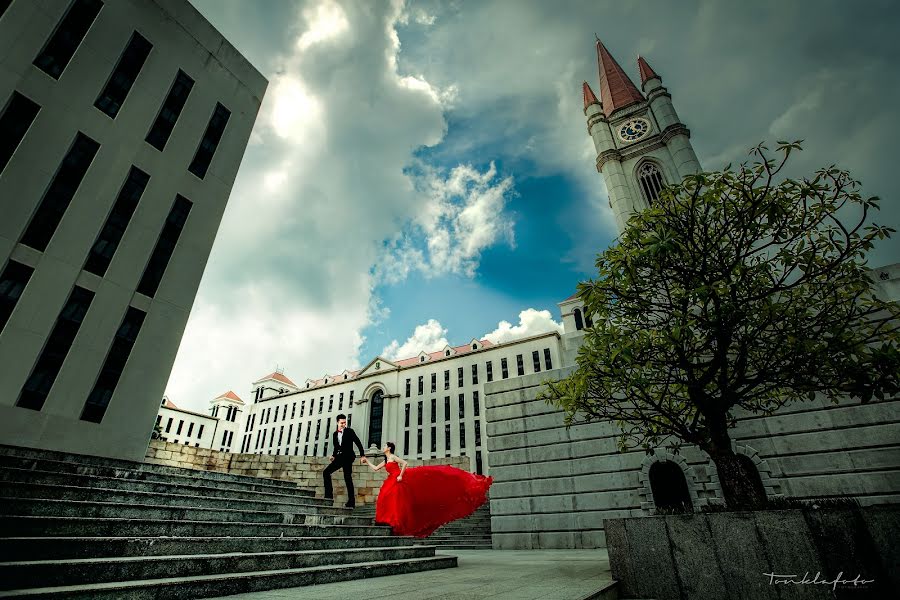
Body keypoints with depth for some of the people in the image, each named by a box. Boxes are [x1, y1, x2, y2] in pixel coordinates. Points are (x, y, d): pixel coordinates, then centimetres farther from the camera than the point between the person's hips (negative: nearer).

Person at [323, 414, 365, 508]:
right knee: (326, 472, -4)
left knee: (347, 478, -8)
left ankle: (351, 501, -5)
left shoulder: (349, 431, -2)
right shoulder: (335, 434, 14)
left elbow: (358, 443, -4)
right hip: (339, 457, 6)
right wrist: (333, 455, 3)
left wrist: (363, 455, -10)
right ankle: (329, 495, 0)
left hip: (347, 457, -6)